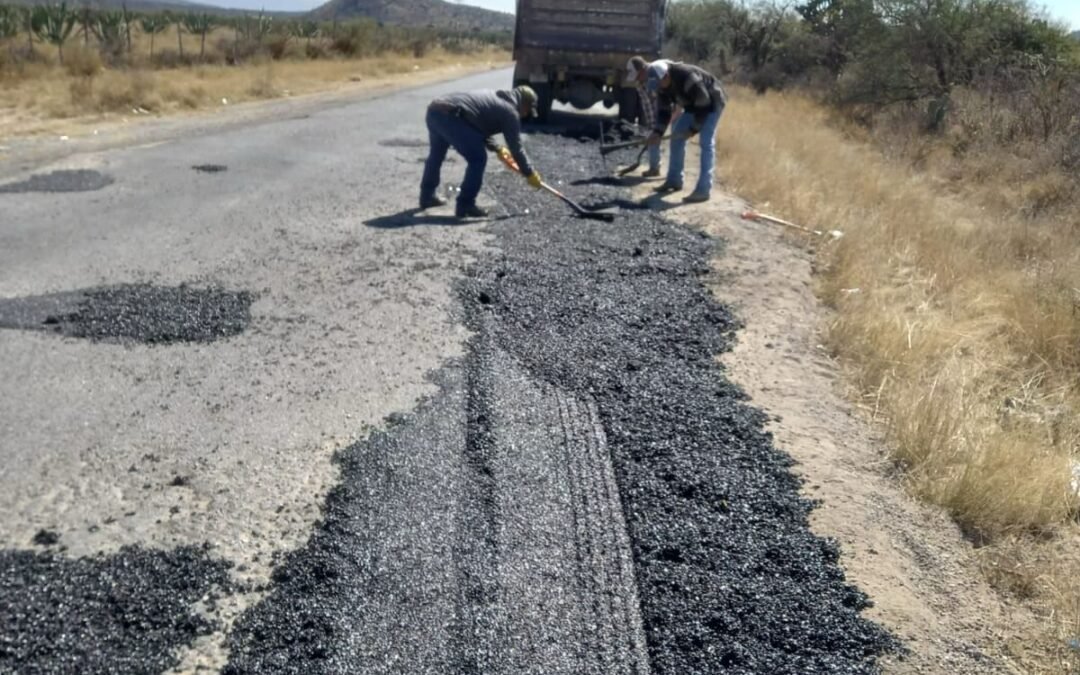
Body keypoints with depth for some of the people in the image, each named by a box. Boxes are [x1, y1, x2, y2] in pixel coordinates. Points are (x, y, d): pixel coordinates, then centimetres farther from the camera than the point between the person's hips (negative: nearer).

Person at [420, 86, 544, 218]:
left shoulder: (495, 98, 29)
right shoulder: (510, 112, 3)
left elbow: (480, 127, 38)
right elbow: (516, 148, 5)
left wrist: (498, 149, 38)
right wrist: (530, 174, 14)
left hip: (434, 109, 10)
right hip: (449, 116, -10)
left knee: (437, 153, 29)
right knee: (478, 159, 1)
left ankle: (427, 196, 44)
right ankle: (465, 205, 7)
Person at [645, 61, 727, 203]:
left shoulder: (688, 78, -36)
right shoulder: (661, 84, -11)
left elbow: (704, 105, -30)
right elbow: (664, 110, -2)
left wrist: (694, 129, -24)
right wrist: (658, 132, -14)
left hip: (711, 103, -8)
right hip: (694, 105, 9)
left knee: (706, 143, -17)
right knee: (677, 136, 7)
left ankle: (703, 190, -21)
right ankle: (674, 181, 18)